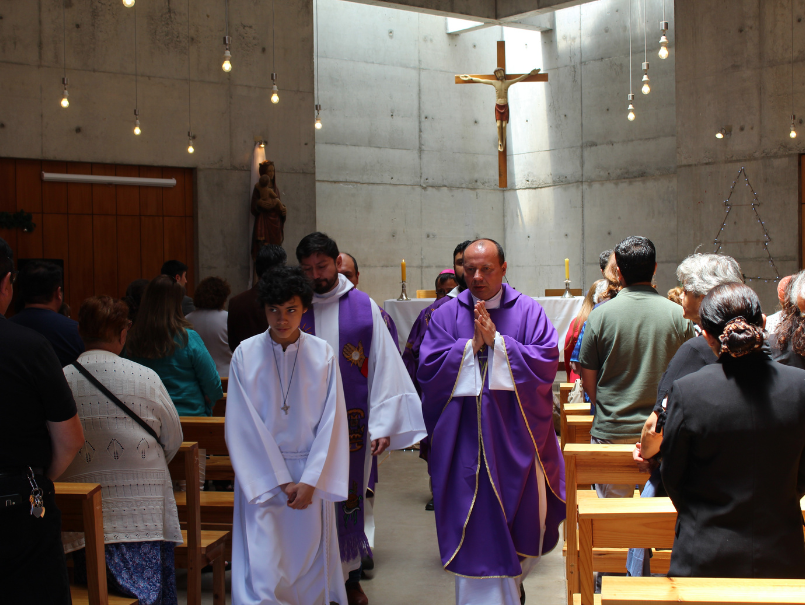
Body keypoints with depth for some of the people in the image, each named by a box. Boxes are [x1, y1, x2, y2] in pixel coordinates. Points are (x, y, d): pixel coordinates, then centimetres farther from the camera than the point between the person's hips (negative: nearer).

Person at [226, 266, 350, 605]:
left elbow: (331, 421, -1)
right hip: (261, 475, -1)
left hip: (311, 475, 1)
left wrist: (310, 481, -9)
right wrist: (280, 482, -8)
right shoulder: (246, 354, -3)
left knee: (311, 561, 5)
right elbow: (243, 426, -5)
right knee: (262, 567, -7)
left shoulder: (322, 354, -1)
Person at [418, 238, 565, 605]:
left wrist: (497, 341, -15)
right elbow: (428, 368, -6)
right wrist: (472, 344, -15)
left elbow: (547, 361, -10)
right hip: (464, 440, -1)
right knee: (473, 525, 0)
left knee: (519, 515, 14)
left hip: (514, 437, 1)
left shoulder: (528, 311, 1)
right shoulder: (446, 315, 3)